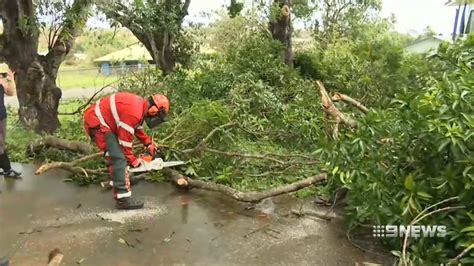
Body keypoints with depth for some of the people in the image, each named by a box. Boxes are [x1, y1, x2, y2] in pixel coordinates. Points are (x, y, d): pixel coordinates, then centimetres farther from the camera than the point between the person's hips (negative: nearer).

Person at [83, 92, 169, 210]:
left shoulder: (139, 105, 6)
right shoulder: (134, 112, -25)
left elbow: (137, 129, 21)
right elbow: (125, 139, -19)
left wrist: (150, 145, 18)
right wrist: (132, 160, -7)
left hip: (97, 119, 11)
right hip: (96, 123, -11)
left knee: (115, 157, 18)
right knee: (119, 159, -15)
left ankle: (118, 193, 32)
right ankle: (123, 199, -13)